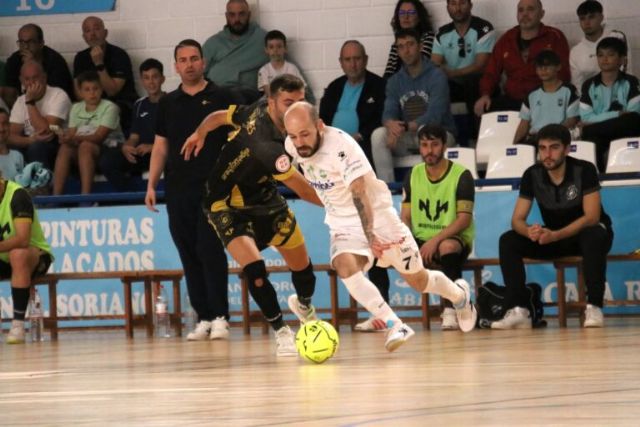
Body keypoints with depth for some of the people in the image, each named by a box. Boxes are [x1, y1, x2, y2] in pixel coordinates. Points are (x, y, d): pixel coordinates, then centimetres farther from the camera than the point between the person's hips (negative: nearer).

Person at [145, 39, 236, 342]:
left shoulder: (221, 98, 3)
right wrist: (152, 184, 9)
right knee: (189, 255, 3)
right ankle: (203, 318, 6)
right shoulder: (168, 103, 14)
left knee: (210, 250, -11)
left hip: (213, 188, -4)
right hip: (178, 190, 4)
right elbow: (160, 146, 17)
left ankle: (220, 317, -9)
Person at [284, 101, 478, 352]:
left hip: (377, 216, -5)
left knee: (417, 280, 9)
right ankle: (395, 326, -26)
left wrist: (370, 235, -50)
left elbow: (359, 194, -38)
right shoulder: (292, 147, -9)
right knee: (346, 268, -28)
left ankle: (460, 295, 42)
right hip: (343, 225, 5)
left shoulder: (342, 146, -29)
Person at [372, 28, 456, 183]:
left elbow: (434, 116, -18)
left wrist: (406, 127, -30)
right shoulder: (395, 81, 9)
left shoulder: (436, 76, -9)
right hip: (408, 136, 5)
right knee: (378, 135, -22)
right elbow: (388, 113, -2)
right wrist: (391, 126, -27)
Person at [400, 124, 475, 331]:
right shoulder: (413, 175, 6)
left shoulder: (461, 175, -8)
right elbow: (405, 217, 6)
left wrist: (436, 240, -28)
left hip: (454, 239, -5)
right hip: (421, 241, 5)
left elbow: (464, 219, -15)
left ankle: (450, 309, -29)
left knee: (447, 247, -41)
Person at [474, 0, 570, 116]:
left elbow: (562, 75, -2)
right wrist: (485, 95, -2)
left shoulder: (555, 38, 4)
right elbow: (491, 73, 18)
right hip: (511, 100, 4)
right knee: (485, 111, -22)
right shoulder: (506, 40, 16)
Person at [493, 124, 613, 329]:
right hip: (553, 237, 4)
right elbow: (517, 219, -10)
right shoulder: (532, 175, -9)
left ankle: (594, 307, -36)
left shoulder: (584, 170, -19)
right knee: (508, 241, -18)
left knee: (595, 235, -39)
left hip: (583, 233, -4)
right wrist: (530, 231, -36)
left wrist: (555, 235, -39)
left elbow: (592, 217, -25)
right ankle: (519, 310, -27)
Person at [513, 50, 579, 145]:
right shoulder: (532, 95, 20)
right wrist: (515, 144, 0)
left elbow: (572, 120, 1)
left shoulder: (568, 91, 7)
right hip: (532, 139, 3)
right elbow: (524, 124, 17)